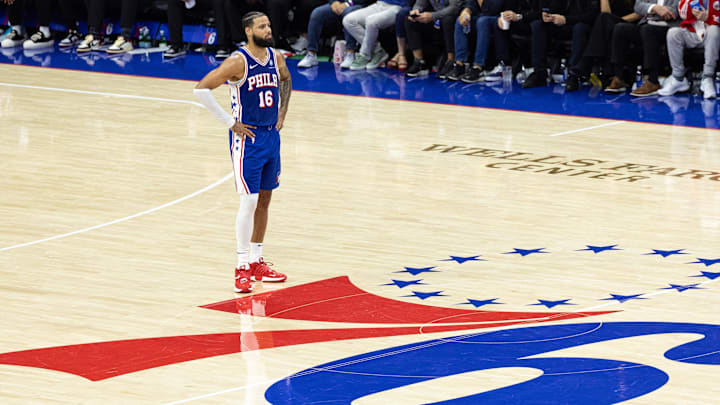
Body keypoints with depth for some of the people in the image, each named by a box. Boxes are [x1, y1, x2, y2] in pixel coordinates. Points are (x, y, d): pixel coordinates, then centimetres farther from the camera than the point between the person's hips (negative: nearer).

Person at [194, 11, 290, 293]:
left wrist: (282, 112, 13)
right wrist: (230, 123, -17)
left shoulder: (276, 58, 3)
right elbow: (201, 89, -20)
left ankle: (257, 261, 22)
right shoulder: (238, 62, -17)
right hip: (247, 137, -7)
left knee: (264, 200, 12)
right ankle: (242, 267, -4)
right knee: (249, 201, -10)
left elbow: (286, 81, 27)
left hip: (271, 135, 7)